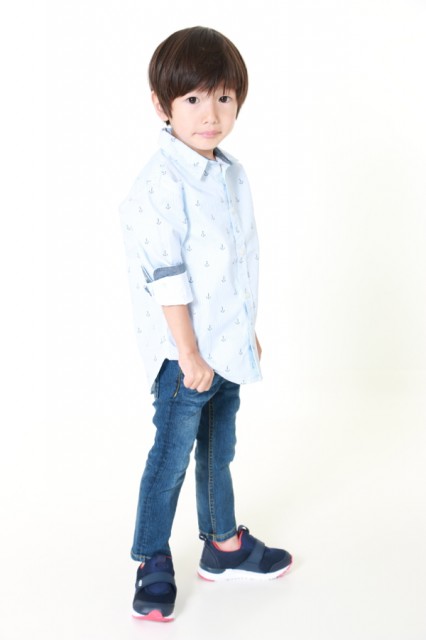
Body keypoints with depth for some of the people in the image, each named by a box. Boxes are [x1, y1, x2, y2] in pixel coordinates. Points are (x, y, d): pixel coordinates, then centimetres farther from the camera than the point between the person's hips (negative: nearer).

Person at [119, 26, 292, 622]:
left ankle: (225, 544, 37)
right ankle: (153, 562, 19)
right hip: (185, 355, -8)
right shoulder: (161, 184, -19)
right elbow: (167, 279, -20)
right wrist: (190, 354, -19)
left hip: (228, 347, 8)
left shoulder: (233, 173, 7)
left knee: (219, 450, 21)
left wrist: (248, 330, 19)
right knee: (171, 457, 2)